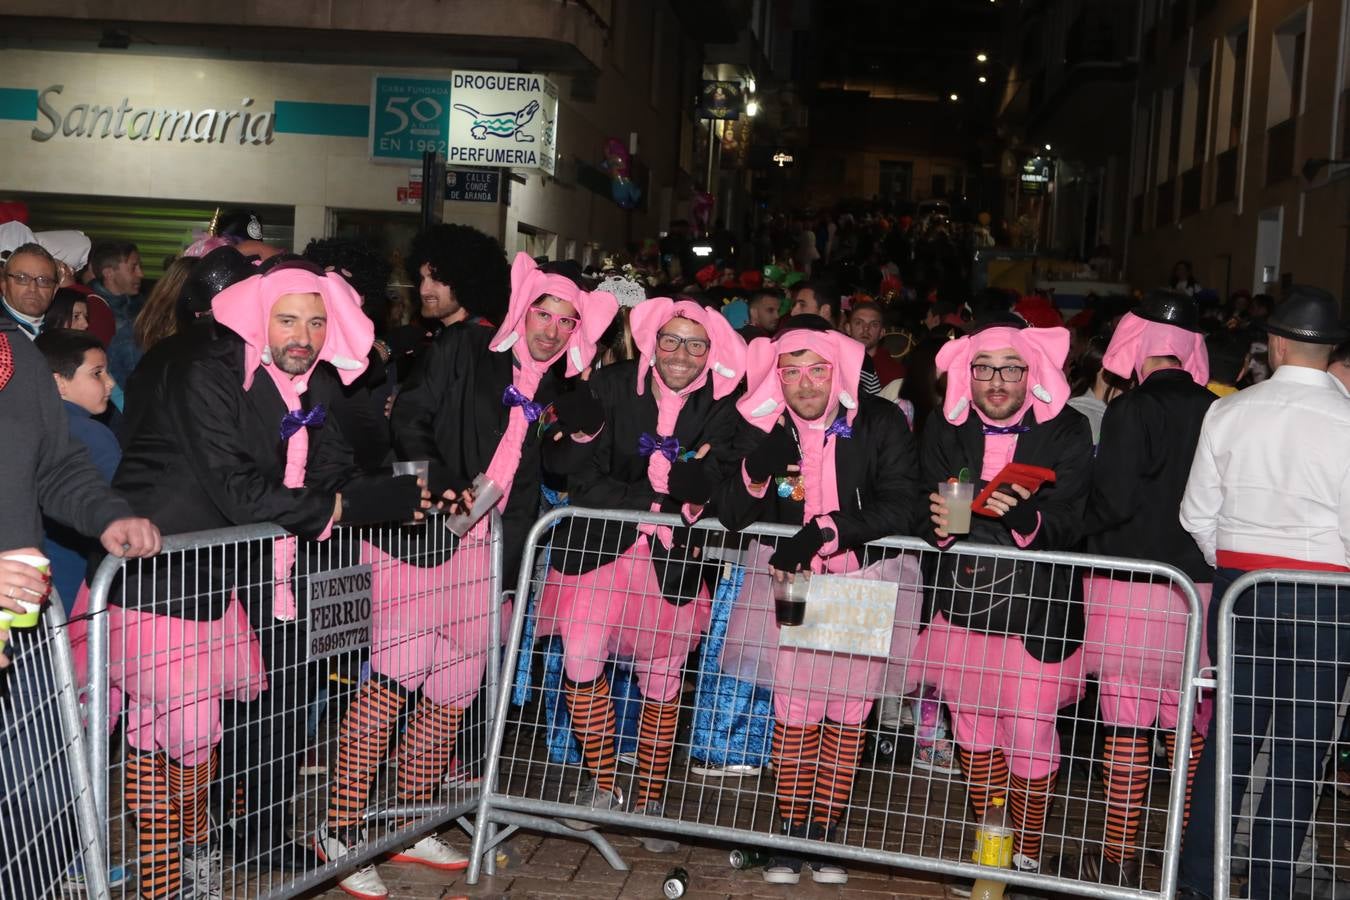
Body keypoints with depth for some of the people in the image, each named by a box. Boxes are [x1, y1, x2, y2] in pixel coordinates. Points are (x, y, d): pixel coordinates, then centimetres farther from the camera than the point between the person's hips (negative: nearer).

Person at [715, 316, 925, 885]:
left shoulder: (881, 422, -10)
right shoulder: (765, 425, -4)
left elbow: (902, 508, -18)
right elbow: (731, 516, -6)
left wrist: (824, 530, -27)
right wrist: (753, 473, -28)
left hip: (865, 582, -1)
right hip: (790, 580, 1)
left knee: (848, 710, 5)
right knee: (794, 709, -2)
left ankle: (825, 830, 18)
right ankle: (790, 831, 12)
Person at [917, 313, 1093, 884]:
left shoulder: (1067, 432, -7)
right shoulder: (944, 427, 1)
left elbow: (1067, 526, -15)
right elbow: (927, 512, -2)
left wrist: (1024, 516, -35)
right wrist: (939, 524, -25)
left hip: (1035, 608, -3)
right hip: (961, 604, 3)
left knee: (1029, 736, 1)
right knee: (973, 729, 14)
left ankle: (1027, 854, 23)